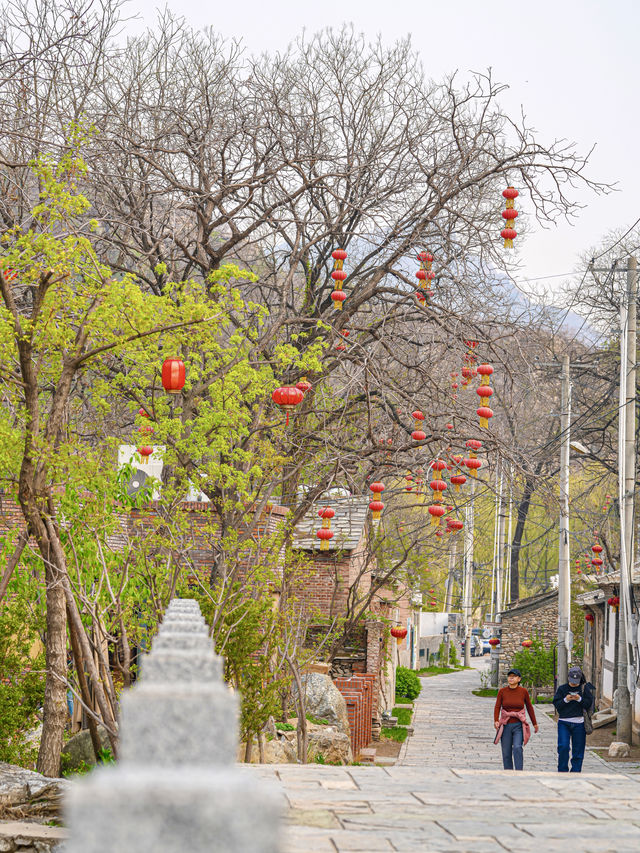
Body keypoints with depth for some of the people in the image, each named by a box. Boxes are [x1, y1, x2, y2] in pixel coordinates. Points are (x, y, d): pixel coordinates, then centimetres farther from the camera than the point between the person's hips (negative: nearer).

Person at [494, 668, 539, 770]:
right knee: (506, 753, 3)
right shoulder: (502, 691, -2)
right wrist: (496, 721, -23)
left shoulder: (523, 691, -2)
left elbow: (529, 707, 10)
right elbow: (497, 707, -5)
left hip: (519, 725, -2)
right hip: (506, 726, 2)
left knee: (517, 748, -22)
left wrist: (535, 723, 18)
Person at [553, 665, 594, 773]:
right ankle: (562, 771, -1)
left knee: (578, 750, 3)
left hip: (579, 723, 0)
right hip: (564, 722, 0)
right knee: (563, 746, -13)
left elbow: (589, 704, 0)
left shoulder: (585, 688, 6)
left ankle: (576, 771, 12)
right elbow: (556, 704, 3)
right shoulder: (562, 688, 7)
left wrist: (580, 699, -16)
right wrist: (565, 700, -14)